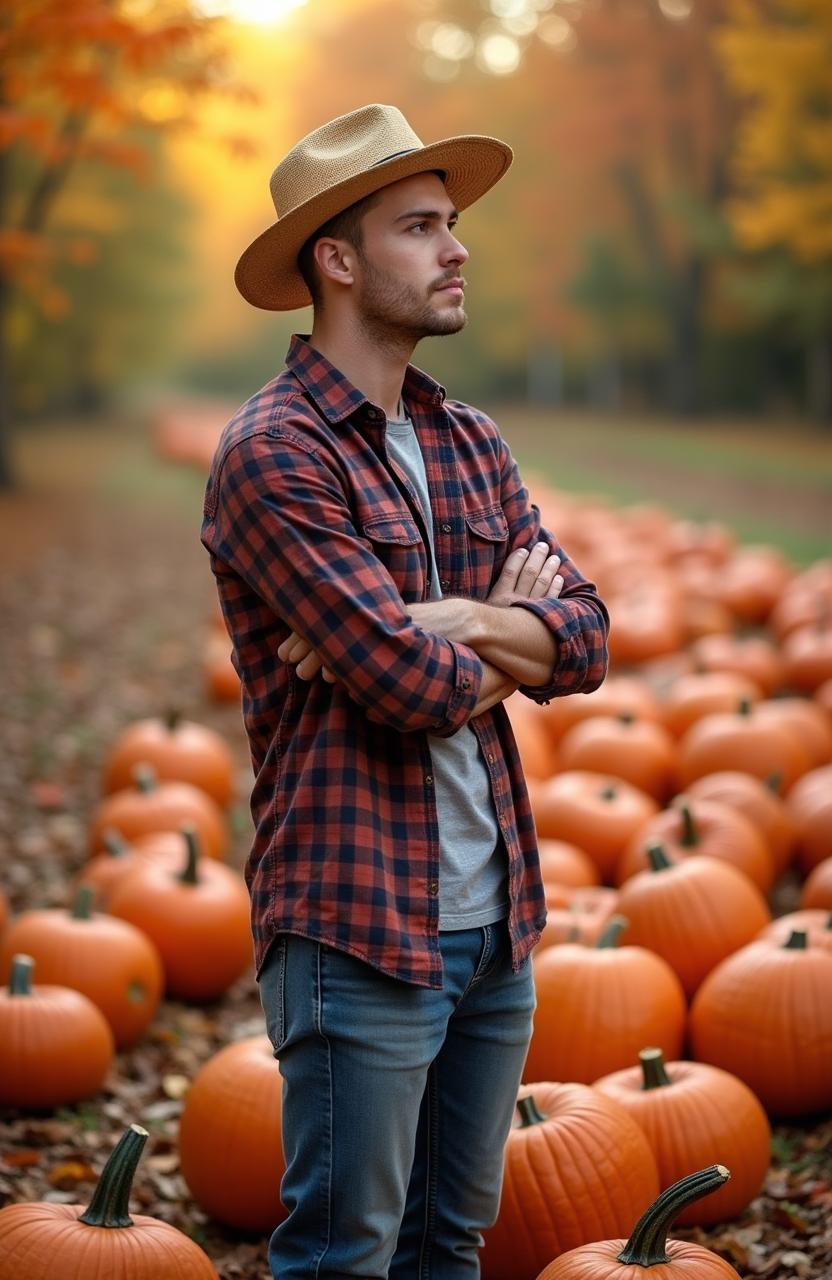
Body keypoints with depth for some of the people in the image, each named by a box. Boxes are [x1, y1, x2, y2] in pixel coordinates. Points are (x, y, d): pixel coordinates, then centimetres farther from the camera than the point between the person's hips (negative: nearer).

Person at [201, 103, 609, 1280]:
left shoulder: (471, 444, 12)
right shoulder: (274, 453, -12)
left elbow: (586, 639, 3)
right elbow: (411, 686, -19)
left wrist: (445, 623, -14)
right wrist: (504, 638, 1)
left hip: (495, 918, 7)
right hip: (360, 924, -7)